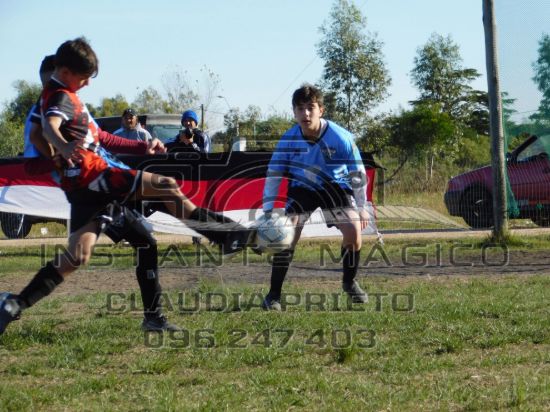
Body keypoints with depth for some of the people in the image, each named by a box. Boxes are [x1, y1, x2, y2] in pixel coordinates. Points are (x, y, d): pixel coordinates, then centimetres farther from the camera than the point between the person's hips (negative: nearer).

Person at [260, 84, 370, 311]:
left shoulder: (340, 138, -26)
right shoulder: (289, 139, -22)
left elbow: (358, 173, -12)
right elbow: (274, 173, -10)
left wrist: (361, 207, -7)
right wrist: (268, 209, -16)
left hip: (335, 185, 0)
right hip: (302, 188, 0)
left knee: (353, 231, -18)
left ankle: (350, 282, 9)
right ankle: (273, 295, -4)